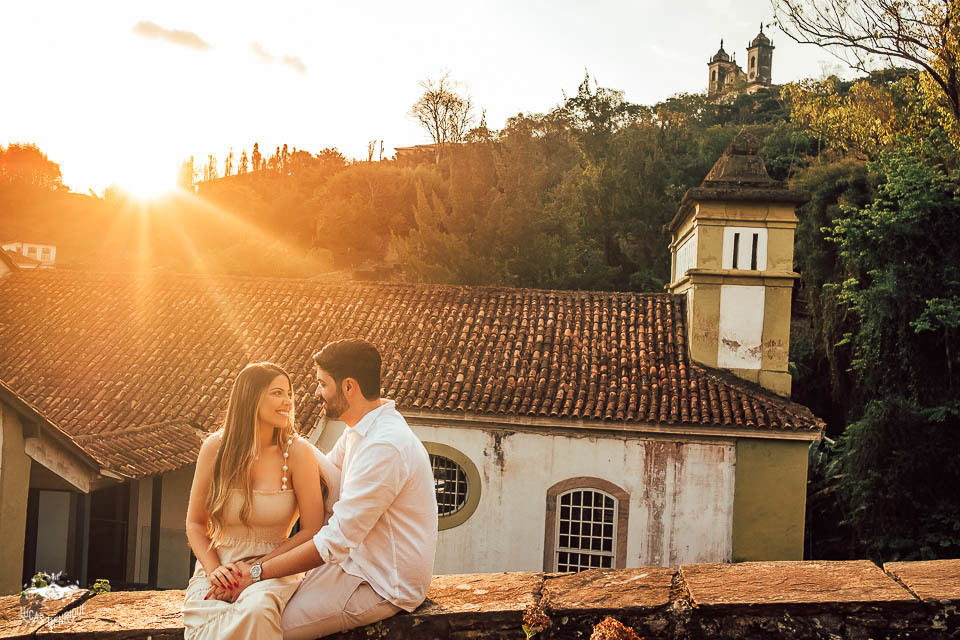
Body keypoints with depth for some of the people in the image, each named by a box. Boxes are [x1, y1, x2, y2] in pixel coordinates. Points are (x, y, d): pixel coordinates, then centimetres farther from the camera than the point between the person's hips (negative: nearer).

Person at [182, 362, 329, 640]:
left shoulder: (298, 452, -6)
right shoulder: (215, 447, 0)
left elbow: (311, 531, -6)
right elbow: (195, 523, 8)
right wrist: (213, 569, -9)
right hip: (218, 564, 2)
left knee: (256, 609, -37)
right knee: (202, 616, -32)